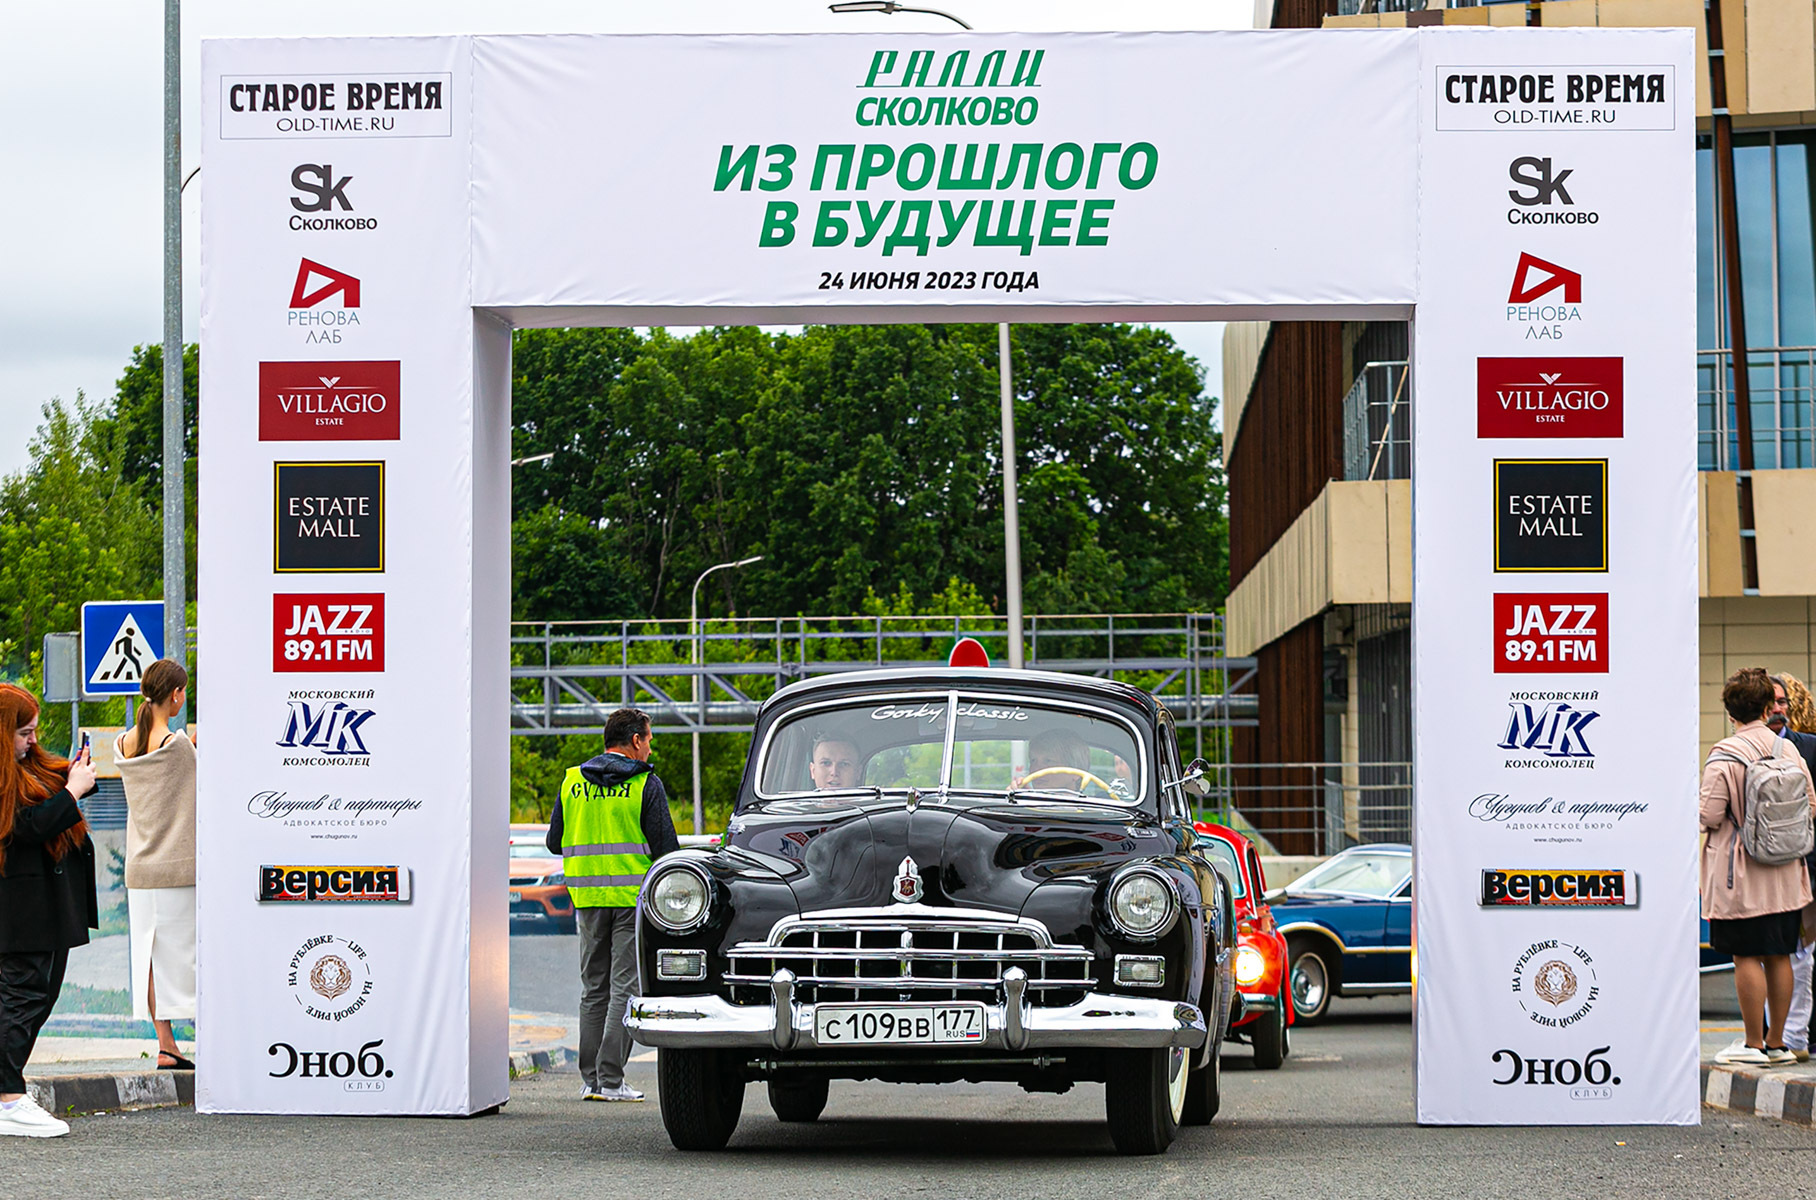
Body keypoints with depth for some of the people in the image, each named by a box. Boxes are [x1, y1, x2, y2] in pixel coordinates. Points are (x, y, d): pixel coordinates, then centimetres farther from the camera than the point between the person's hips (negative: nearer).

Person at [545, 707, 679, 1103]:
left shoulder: (572, 782, 7)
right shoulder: (646, 784, -6)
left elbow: (554, 842, 10)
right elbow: (665, 846, -8)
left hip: (587, 899, 5)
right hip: (633, 893, -5)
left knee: (594, 988, 12)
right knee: (625, 986, -3)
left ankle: (590, 1079, 10)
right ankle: (610, 1079, -8)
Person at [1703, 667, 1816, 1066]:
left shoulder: (1724, 757, -14)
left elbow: (1710, 817, -15)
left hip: (1741, 874, -6)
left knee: (1747, 956, -2)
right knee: (1779, 956, 10)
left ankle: (1754, 1044, 1)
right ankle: (1777, 1043, 15)